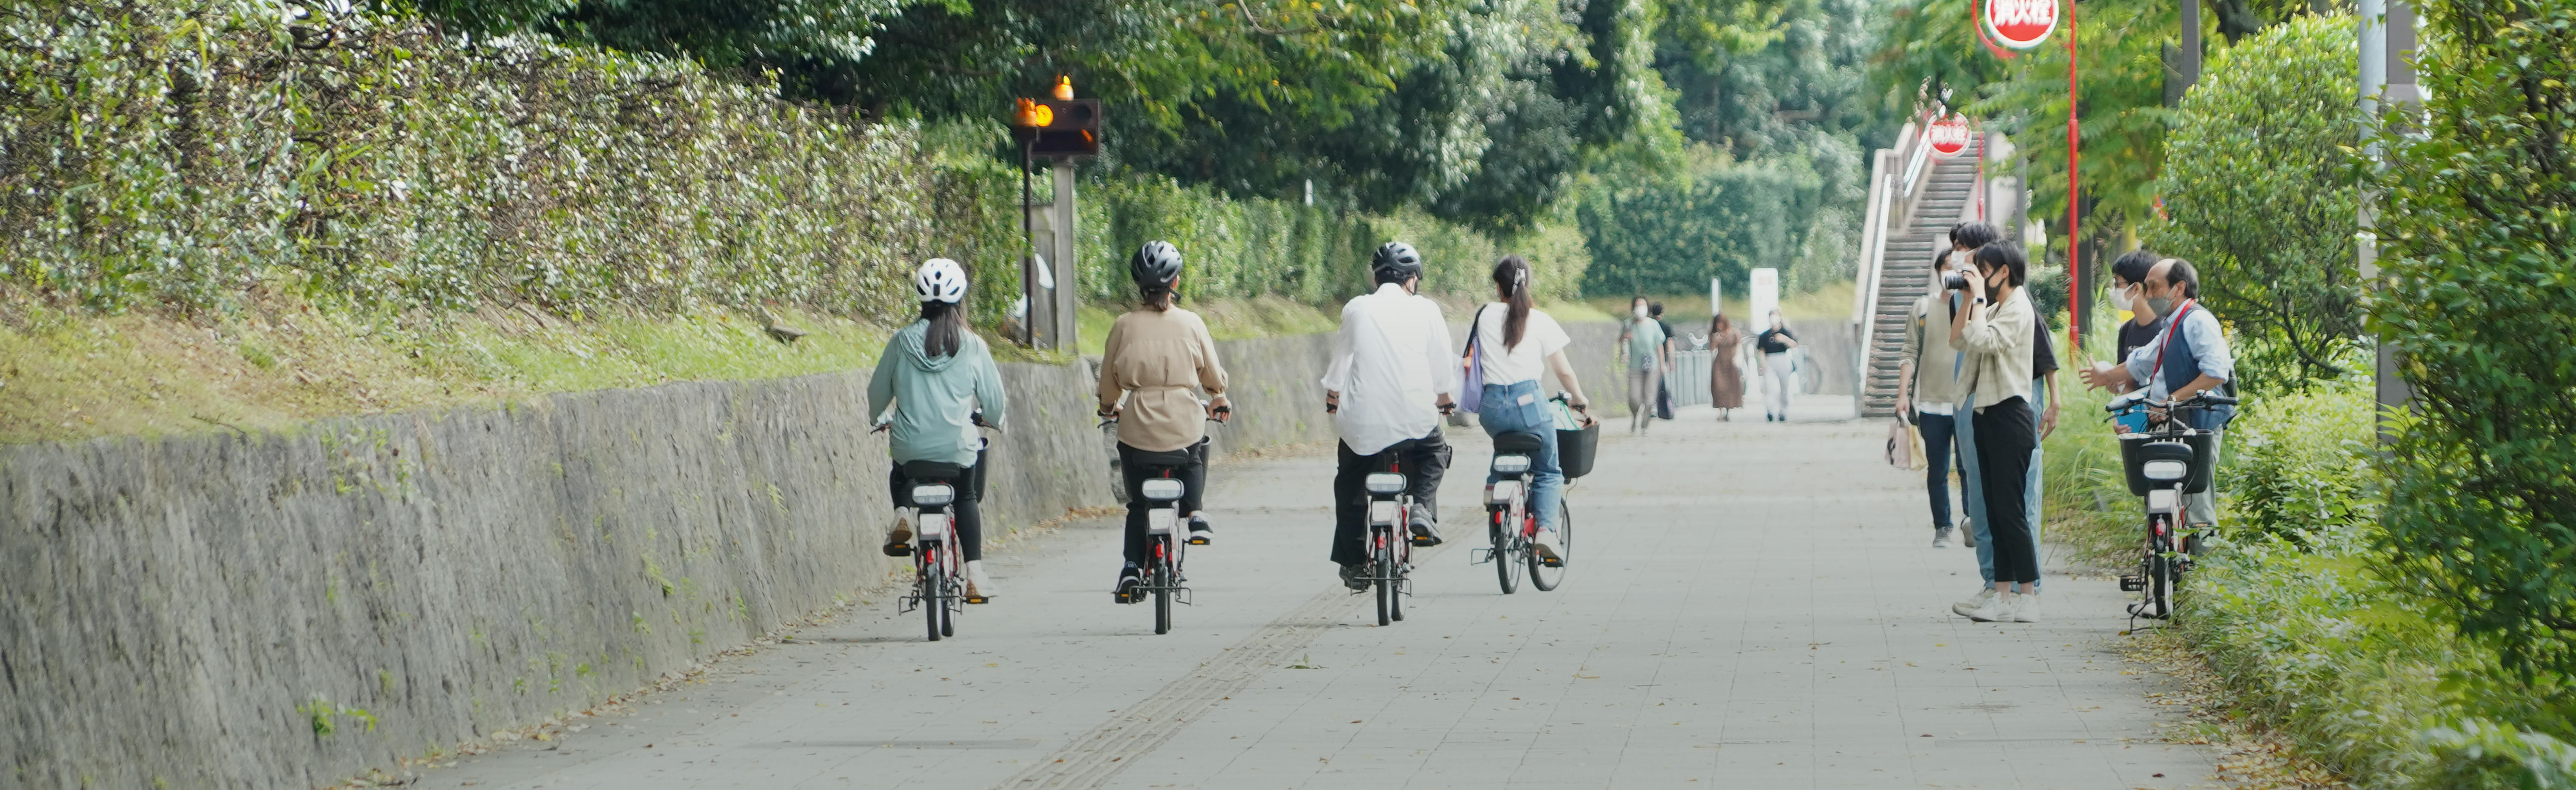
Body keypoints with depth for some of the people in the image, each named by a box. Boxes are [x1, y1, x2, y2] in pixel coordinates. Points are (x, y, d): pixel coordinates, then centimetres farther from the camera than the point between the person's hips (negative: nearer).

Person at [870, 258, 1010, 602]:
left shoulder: (901, 342, -4)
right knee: (967, 499, 26)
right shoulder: (973, 347, -6)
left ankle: (902, 513, 5)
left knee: (901, 477, 35)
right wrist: (993, 419, 25)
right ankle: (975, 573, 16)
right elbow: (994, 403, 1)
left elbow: (877, 396, 5)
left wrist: (880, 419, 28)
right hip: (957, 449, 0)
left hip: (911, 446, 1)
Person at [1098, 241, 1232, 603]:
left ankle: (1132, 566, 3)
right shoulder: (1190, 323, -3)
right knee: (1195, 457, 34)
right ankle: (1194, 512, 12)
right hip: (1185, 423, 0)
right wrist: (1218, 400, 28)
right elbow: (1214, 377, 5)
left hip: (1137, 428, 0)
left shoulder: (1124, 325, -2)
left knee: (1138, 503, 16)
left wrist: (1109, 407, 29)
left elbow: (1108, 380, 6)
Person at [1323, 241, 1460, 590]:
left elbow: (1339, 363, 10)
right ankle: (1422, 510, 6)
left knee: (1349, 483, 19)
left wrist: (1332, 401, 26)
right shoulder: (1425, 310, 4)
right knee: (1434, 453, 31)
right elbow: (1442, 365, 10)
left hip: (1363, 418, 0)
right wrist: (1446, 400, 28)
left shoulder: (1356, 309, 6)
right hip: (1415, 416, 0)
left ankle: (1353, 562, 16)